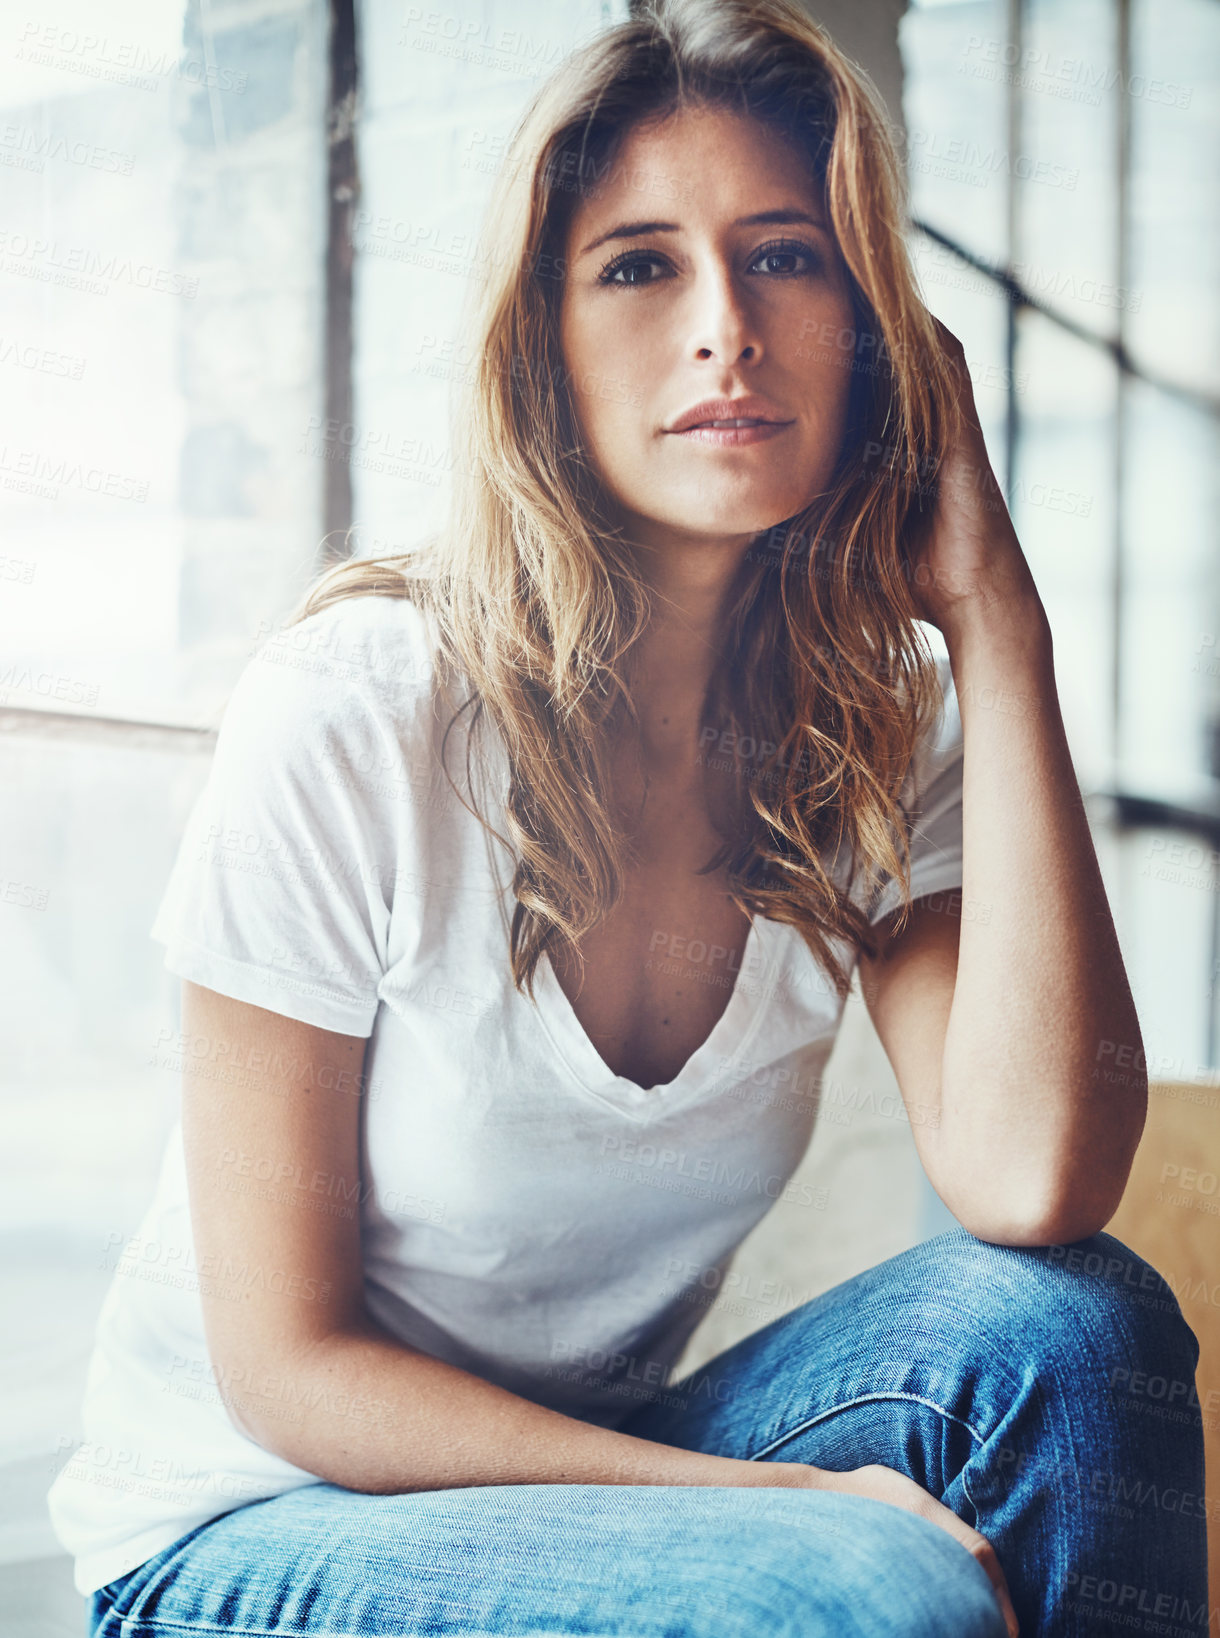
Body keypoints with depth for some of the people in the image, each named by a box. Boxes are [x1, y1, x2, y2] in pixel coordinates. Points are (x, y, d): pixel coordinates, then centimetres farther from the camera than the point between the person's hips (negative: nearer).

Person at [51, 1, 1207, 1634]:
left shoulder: (884, 731, -7)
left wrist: (991, 609, -22)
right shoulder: (351, 713, -20)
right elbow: (286, 1365, -16)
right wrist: (801, 1504, -24)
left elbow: (1032, 1181, -25)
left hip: (604, 1474, 5)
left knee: (1069, 1319, -22)